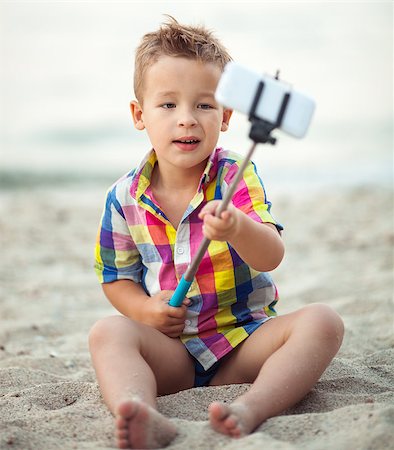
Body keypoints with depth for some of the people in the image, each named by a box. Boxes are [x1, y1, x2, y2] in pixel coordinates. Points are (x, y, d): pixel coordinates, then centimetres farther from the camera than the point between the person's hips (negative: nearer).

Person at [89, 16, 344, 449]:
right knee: (106, 333, -26)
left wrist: (237, 230, -44)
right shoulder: (125, 198, 0)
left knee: (321, 321, -25)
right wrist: (145, 309, -12)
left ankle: (251, 408, -46)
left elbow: (271, 257, -20)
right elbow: (116, 277, 11)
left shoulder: (237, 177, -7)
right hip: (173, 352, 1)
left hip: (246, 339, 0)